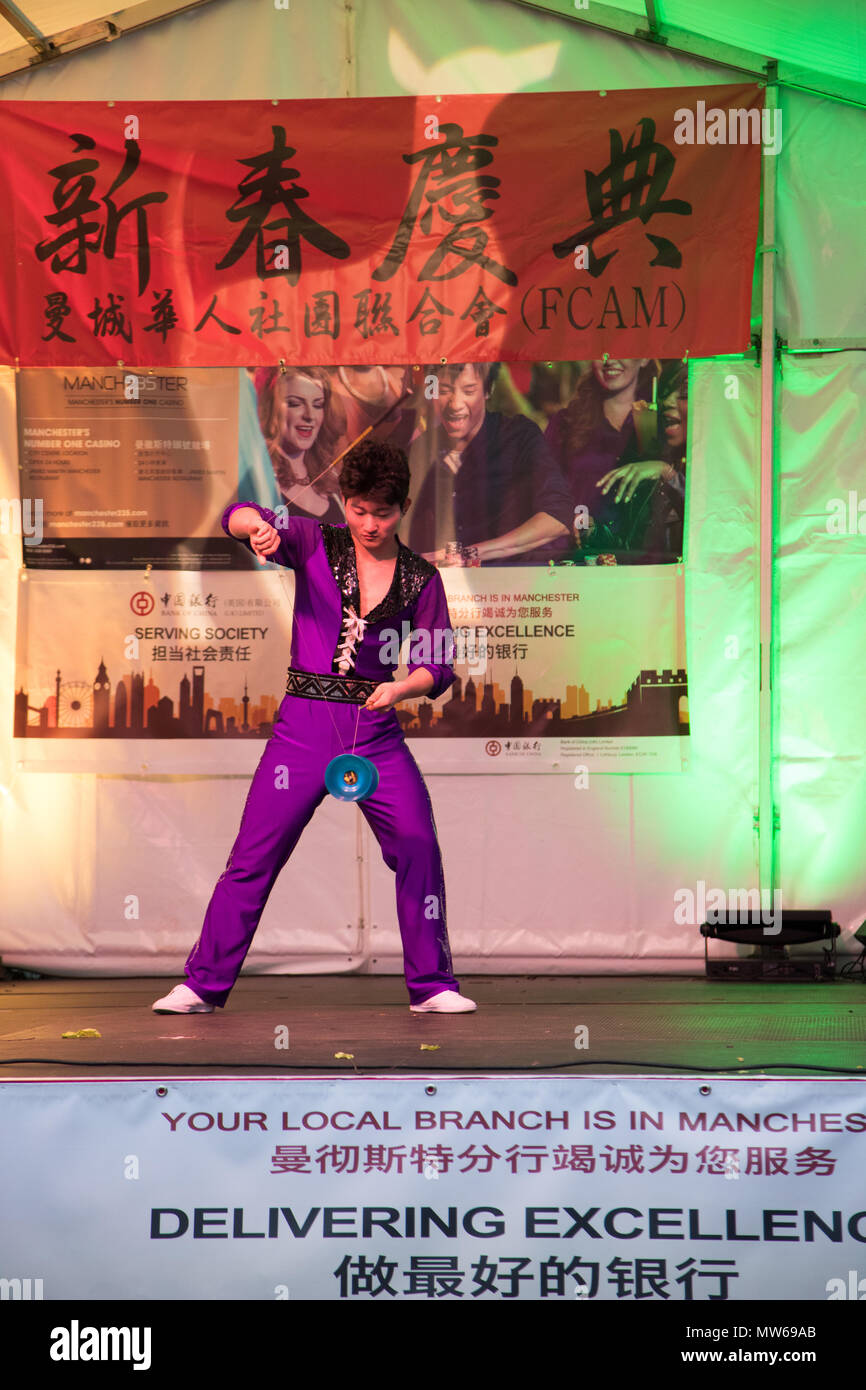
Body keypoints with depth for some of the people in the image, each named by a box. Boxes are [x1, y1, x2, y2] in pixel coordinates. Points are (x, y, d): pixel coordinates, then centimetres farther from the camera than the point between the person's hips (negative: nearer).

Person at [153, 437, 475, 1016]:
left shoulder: (421, 578, 5)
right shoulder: (315, 542, 1)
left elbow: (439, 664, 3)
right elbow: (237, 515, -11)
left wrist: (401, 687, -18)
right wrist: (259, 526, -35)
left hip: (376, 730, 1)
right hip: (304, 723, -1)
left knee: (420, 848, -8)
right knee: (253, 856, -1)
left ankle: (432, 984, 7)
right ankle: (204, 984, 10)